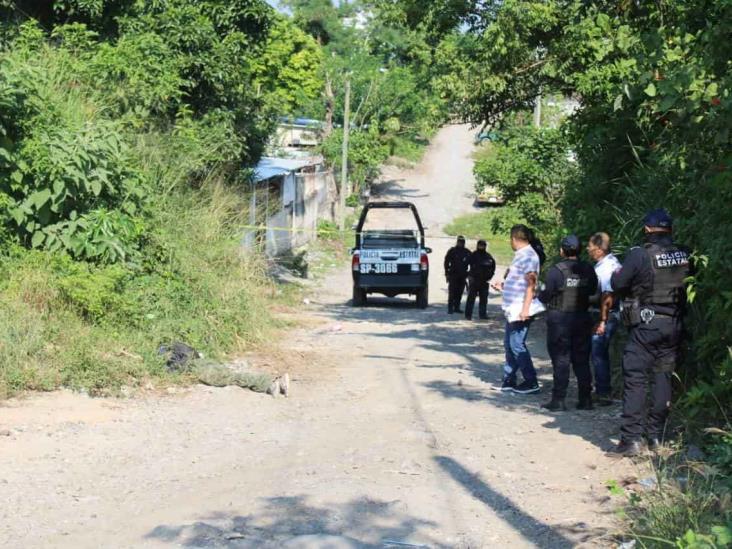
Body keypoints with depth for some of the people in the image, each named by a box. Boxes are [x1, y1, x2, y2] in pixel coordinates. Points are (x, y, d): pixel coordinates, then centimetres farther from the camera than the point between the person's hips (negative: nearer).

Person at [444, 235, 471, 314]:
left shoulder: (467, 252, 9)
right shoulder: (452, 251, 0)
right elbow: (446, 262, 1)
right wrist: (447, 273, -4)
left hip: (462, 275, 4)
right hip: (453, 275, -4)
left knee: (459, 293, 6)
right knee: (452, 292, -7)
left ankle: (457, 307, 15)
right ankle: (450, 308, -6)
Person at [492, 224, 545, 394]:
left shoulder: (528, 256, -15)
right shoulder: (520, 255, 15)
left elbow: (531, 284, -21)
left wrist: (525, 308, -26)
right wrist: (503, 286, 34)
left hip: (521, 310, -10)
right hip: (513, 310, 10)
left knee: (517, 345, -7)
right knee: (509, 344, 13)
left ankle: (531, 383, -1)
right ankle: (509, 381, 20)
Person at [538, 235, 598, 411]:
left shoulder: (556, 271, -15)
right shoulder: (588, 270, -1)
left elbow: (546, 296, -14)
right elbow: (593, 291, 7)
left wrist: (540, 295, 8)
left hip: (559, 319, -4)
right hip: (582, 318, 4)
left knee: (560, 359, 2)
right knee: (581, 359, 11)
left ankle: (559, 400, 2)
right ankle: (585, 399, 14)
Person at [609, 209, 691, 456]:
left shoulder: (640, 254, -14)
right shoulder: (685, 255, 1)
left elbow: (618, 284, -10)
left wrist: (617, 273, 10)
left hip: (646, 324, -5)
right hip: (673, 325, 5)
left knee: (635, 379, -2)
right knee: (662, 377, 13)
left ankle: (631, 439, -6)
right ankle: (656, 436, 19)